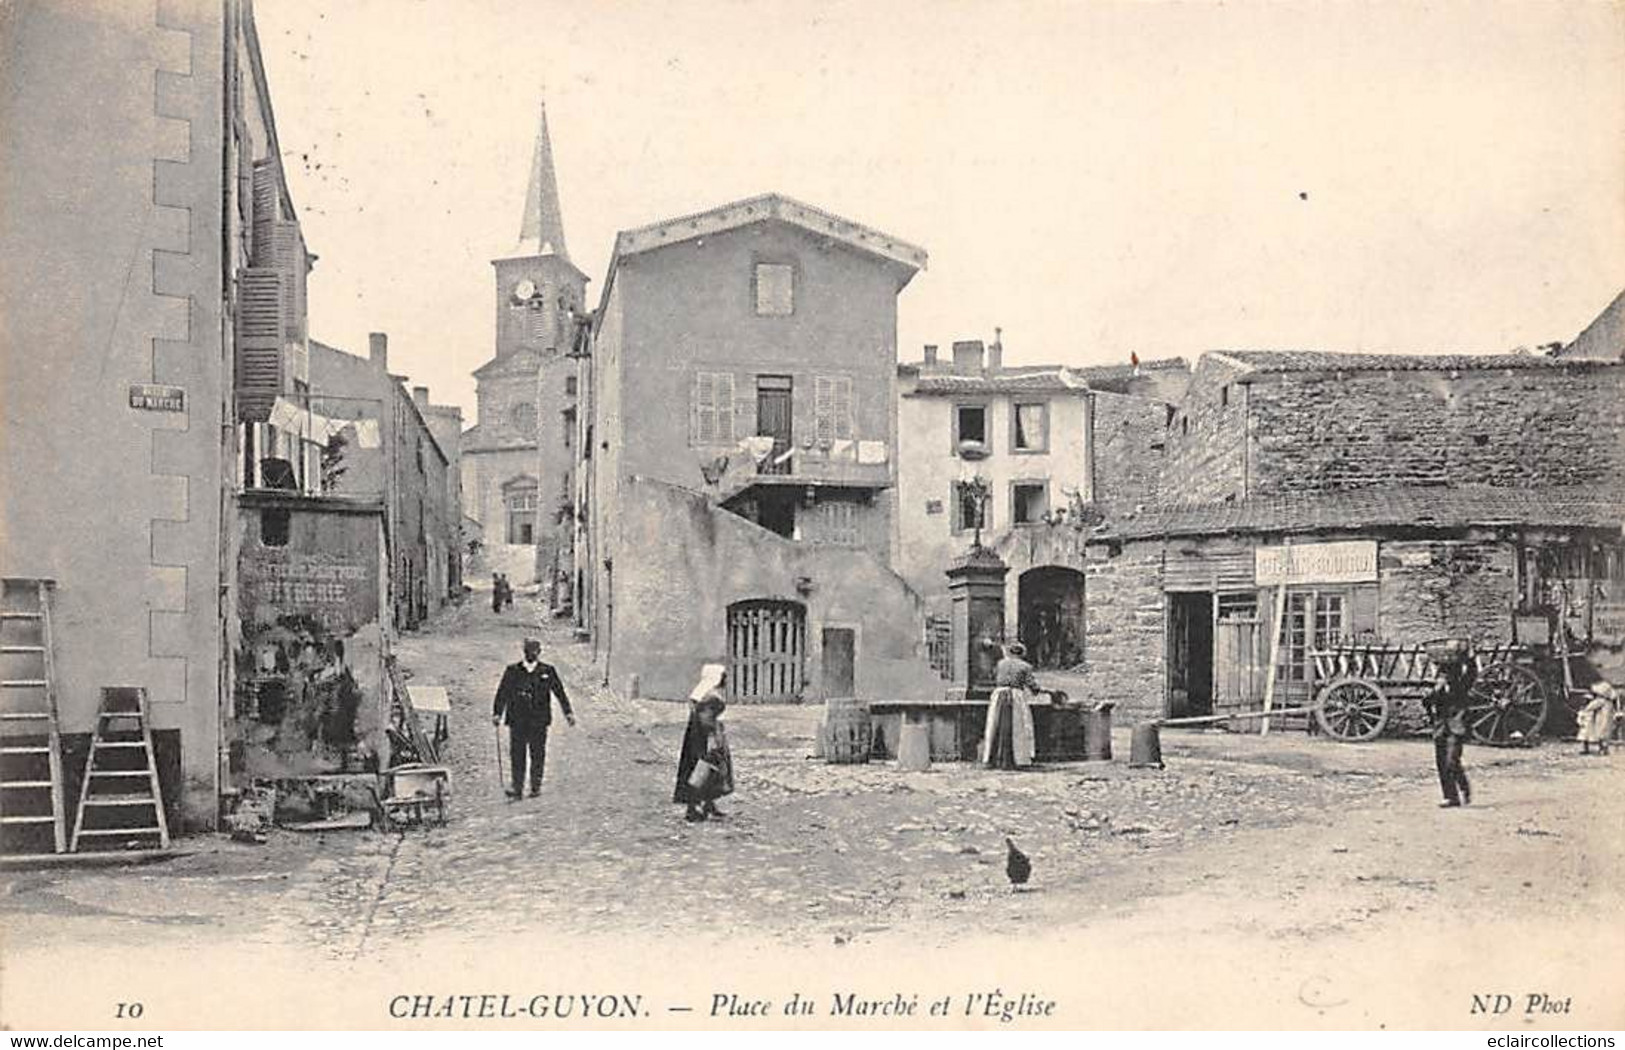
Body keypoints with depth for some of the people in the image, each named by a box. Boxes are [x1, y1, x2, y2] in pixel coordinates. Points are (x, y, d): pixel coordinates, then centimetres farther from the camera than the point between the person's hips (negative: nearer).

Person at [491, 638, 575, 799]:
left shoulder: (547, 671, 6)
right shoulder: (512, 671, 7)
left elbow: (559, 692, 8)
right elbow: (502, 693, 6)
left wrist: (568, 712, 3)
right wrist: (497, 713, -3)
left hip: (539, 720, -1)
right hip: (517, 720, 1)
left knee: (537, 754, 2)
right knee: (517, 754, -2)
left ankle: (536, 786, 10)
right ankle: (517, 787, 1)